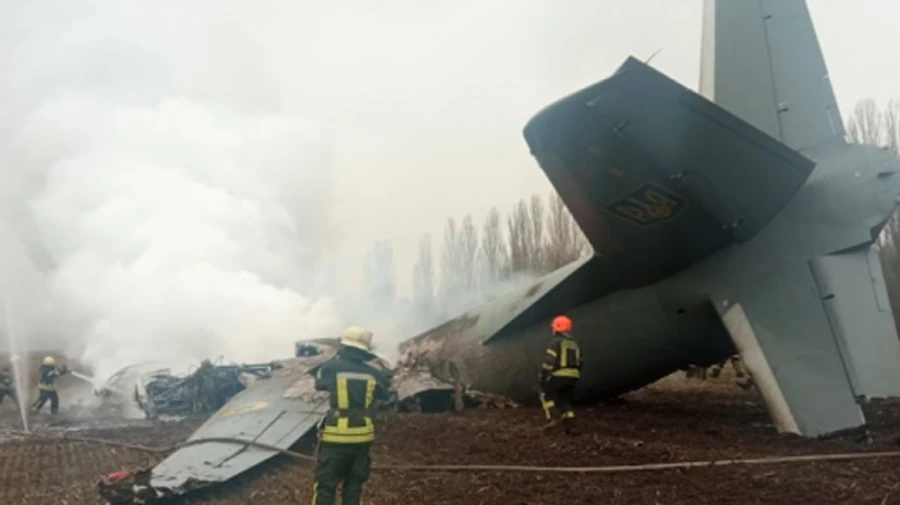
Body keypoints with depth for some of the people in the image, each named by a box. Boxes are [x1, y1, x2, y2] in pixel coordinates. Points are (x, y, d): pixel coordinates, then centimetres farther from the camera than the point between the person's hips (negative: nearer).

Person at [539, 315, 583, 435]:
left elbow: (548, 361, -15)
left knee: (546, 393, 14)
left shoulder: (556, 342, -8)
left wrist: (542, 376, -10)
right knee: (565, 400, 15)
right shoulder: (575, 344, 16)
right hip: (573, 376, 6)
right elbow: (579, 363, 18)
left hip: (558, 375, -6)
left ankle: (551, 418, 1)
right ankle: (570, 426, 5)